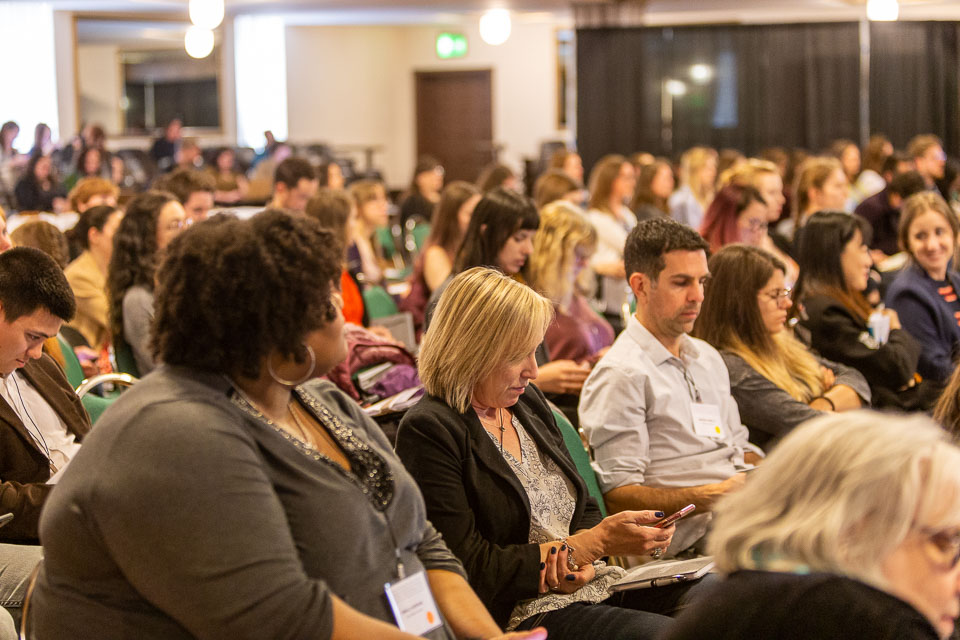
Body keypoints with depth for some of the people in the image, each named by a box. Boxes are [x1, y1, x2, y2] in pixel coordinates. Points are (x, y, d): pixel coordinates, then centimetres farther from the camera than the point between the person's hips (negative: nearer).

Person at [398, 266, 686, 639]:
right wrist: (597, 542, -16)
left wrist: (585, 561, -6)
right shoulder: (428, 432, -12)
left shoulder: (527, 400, 14)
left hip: (594, 585, 8)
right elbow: (473, 571, -16)